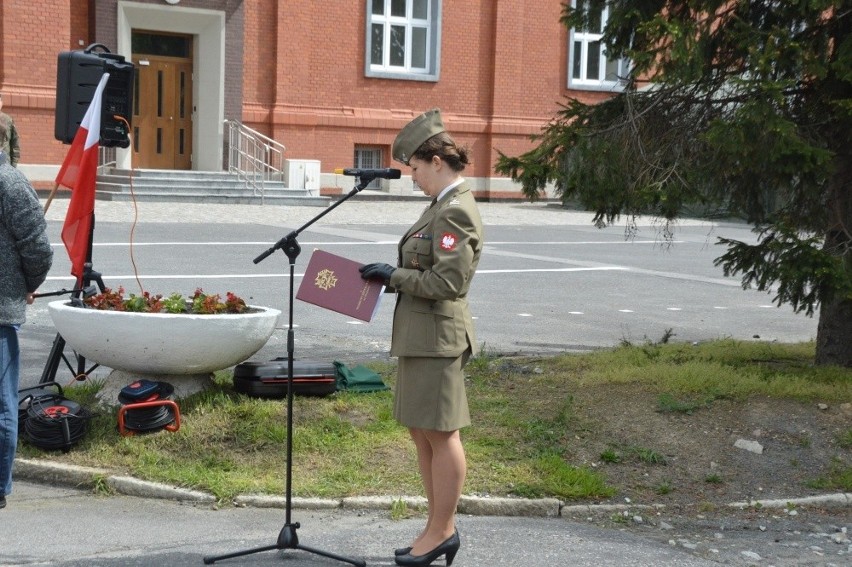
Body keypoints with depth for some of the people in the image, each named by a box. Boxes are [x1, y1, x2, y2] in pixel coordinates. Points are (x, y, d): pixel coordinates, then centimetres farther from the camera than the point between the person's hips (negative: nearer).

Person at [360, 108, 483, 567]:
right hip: (419, 334, 11)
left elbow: (447, 282, -22)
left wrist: (393, 275, -14)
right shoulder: (443, 205, 14)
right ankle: (441, 528, 26)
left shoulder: (456, 211, -17)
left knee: (440, 434, 1)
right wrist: (392, 275, 10)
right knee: (421, 432, 16)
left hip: (437, 336, -11)